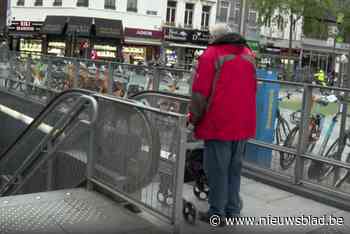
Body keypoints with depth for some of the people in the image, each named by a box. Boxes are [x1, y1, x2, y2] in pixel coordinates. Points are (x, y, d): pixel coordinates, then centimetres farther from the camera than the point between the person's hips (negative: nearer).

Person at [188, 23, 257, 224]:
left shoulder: (211, 54, -8)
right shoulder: (249, 54, 12)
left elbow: (200, 92, -11)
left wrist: (194, 118, 0)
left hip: (218, 124, -6)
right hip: (243, 124, 6)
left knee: (217, 170, 3)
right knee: (234, 169, 15)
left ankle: (217, 212, 9)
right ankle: (233, 210, 22)